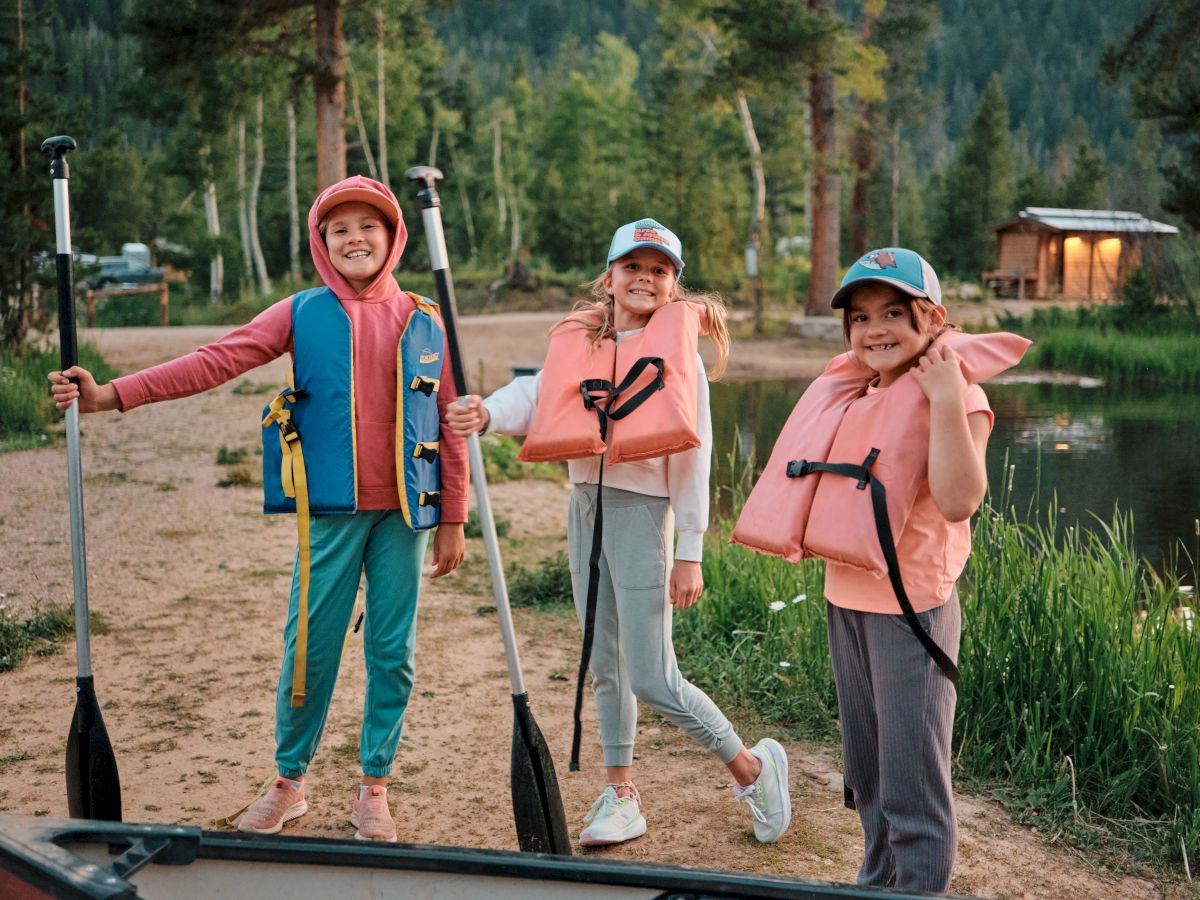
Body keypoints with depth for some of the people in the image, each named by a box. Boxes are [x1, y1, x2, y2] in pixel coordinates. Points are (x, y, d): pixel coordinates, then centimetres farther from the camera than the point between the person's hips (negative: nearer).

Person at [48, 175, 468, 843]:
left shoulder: (424, 321, 6)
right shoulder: (304, 314, 4)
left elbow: (451, 426, 7)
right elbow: (214, 362, -3)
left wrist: (452, 520, 5)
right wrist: (111, 395, -13)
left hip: (404, 513, 1)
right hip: (330, 511, -1)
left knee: (393, 651, 6)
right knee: (310, 648, 3)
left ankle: (374, 789, 22)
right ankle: (289, 784, 23)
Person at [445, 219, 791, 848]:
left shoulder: (678, 350, -4)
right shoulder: (578, 344, 8)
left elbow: (692, 456, -7)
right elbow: (536, 395, -10)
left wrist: (689, 554, -10)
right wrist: (485, 413, -33)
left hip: (642, 511, -5)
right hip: (585, 507, 5)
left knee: (652, 681, -5)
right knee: (605, 667, 14)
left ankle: (751, 769, 16)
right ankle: (621, 795, 29)